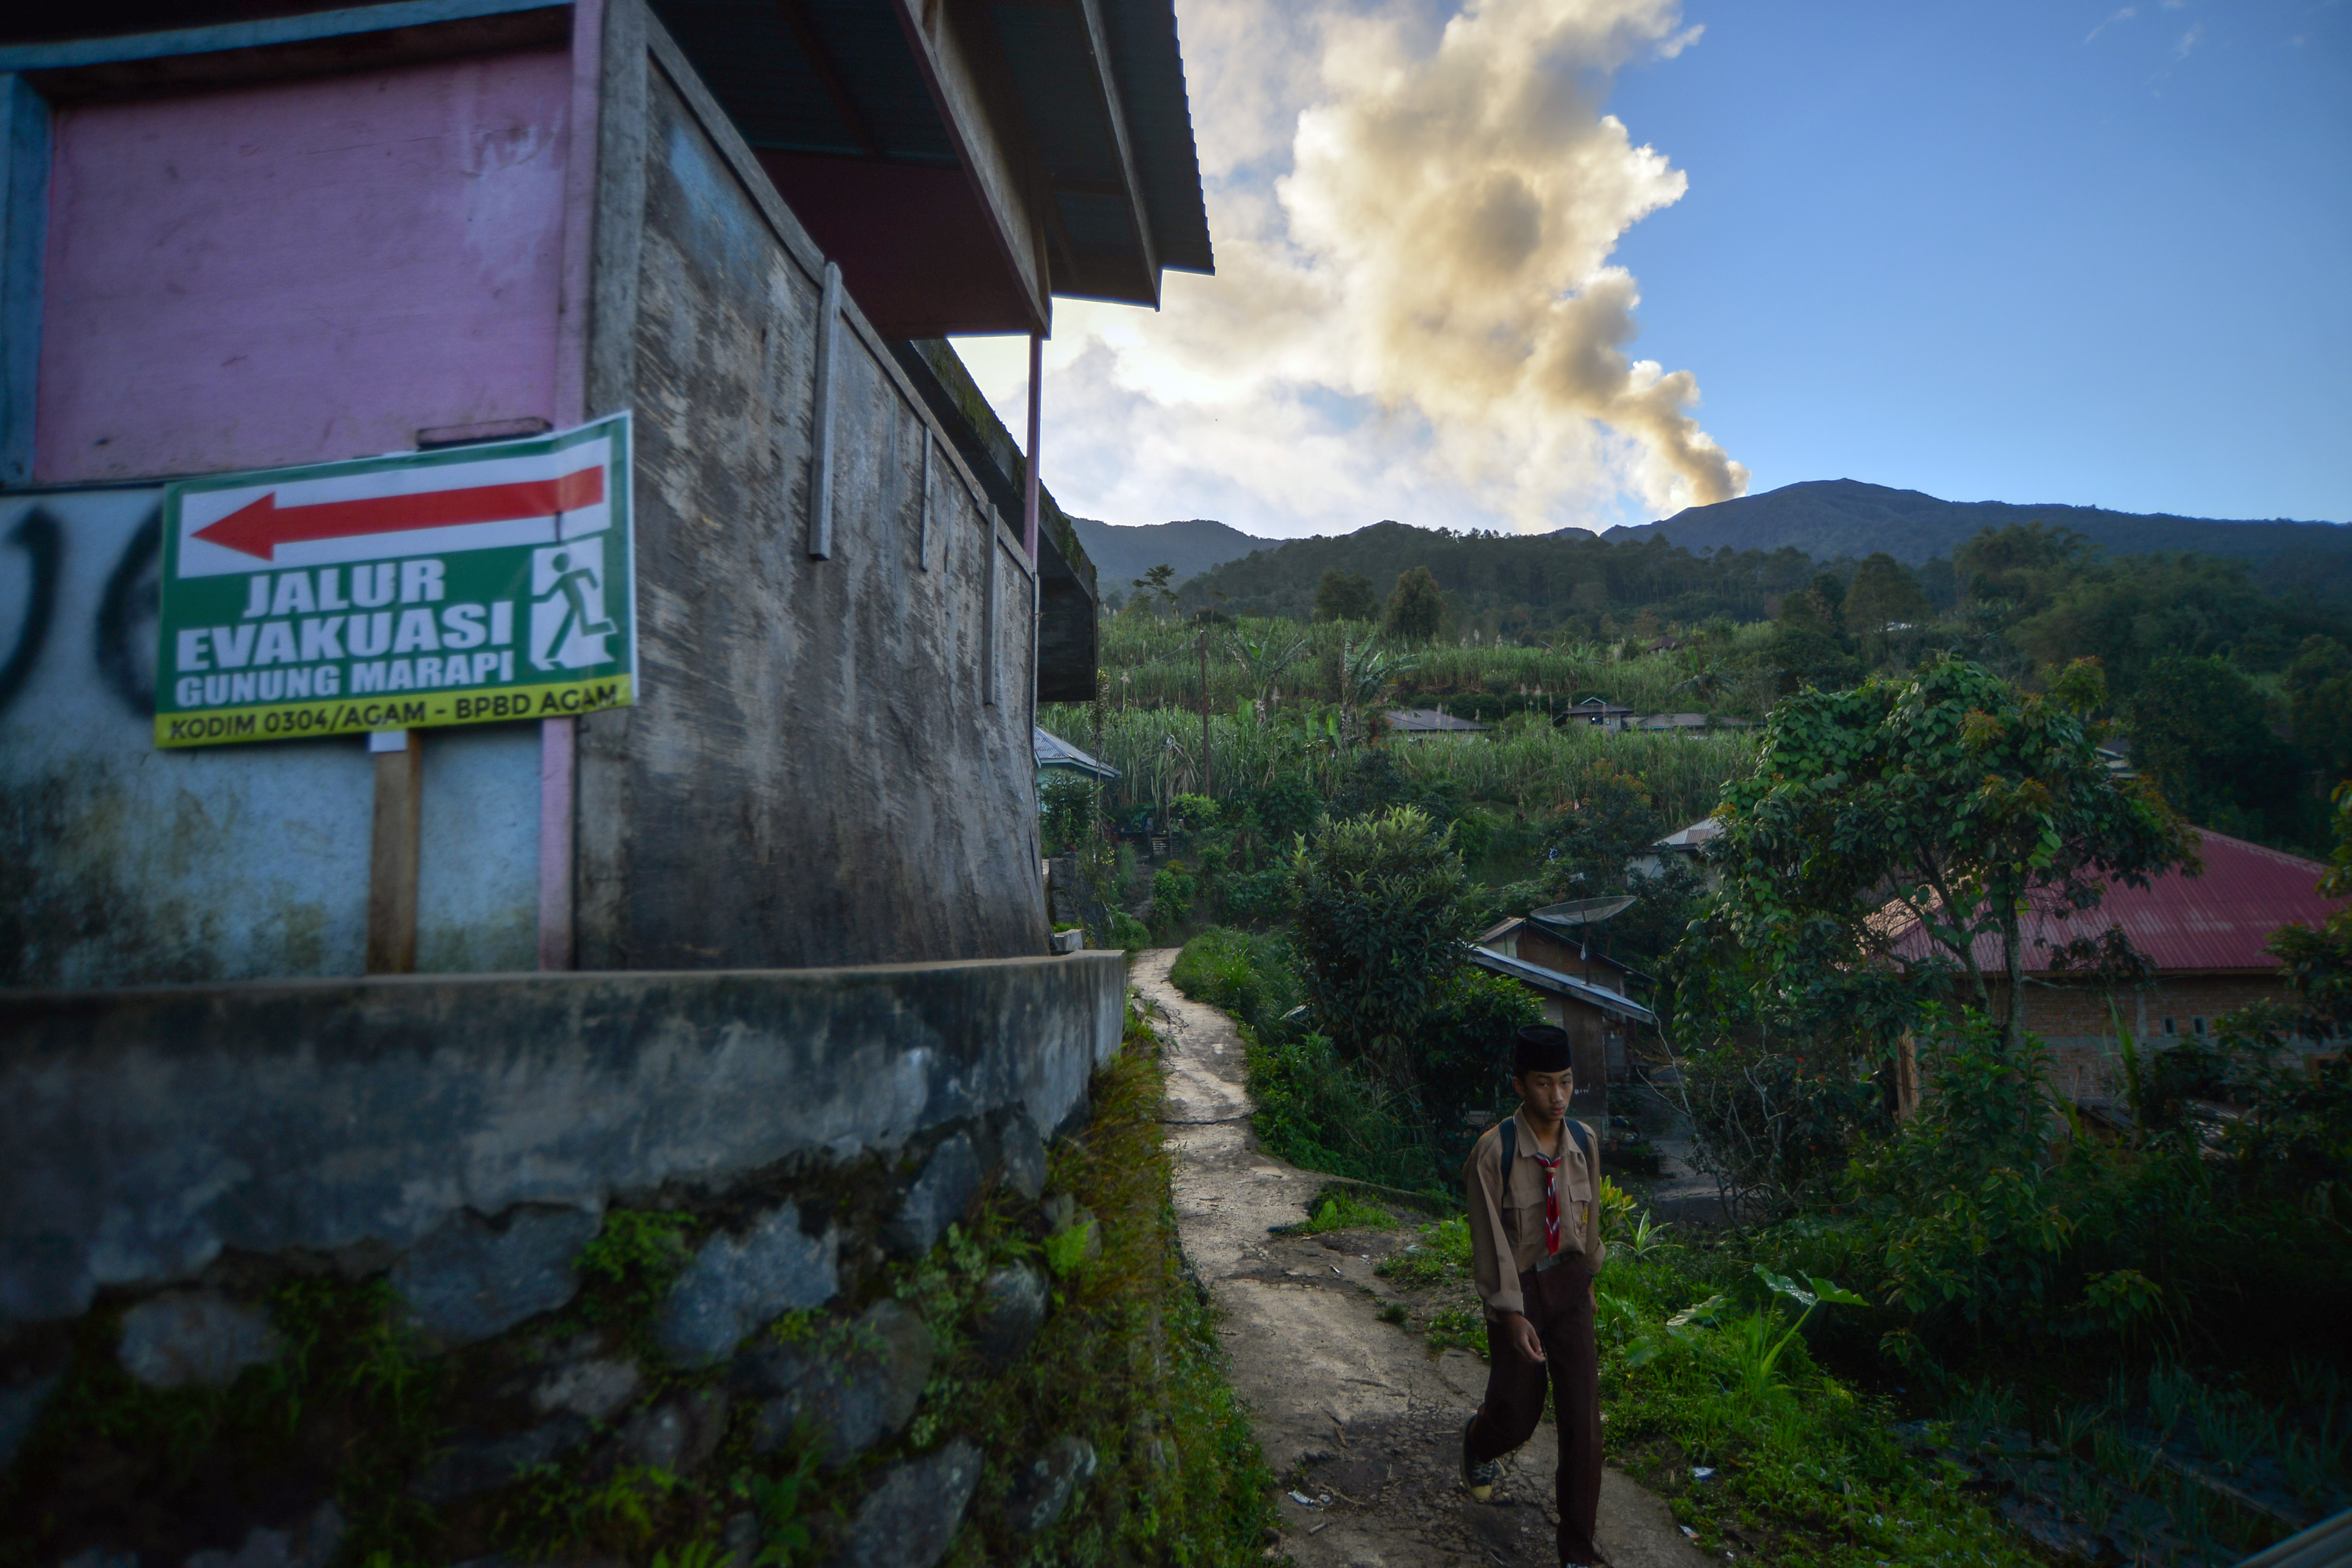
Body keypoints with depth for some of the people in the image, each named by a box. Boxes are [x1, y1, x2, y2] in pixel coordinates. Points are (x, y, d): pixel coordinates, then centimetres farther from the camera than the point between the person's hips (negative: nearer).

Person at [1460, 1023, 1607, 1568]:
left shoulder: (1584, 1143, -7)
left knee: (1583, 1415, 2)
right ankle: (1478, 1445, 50)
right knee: (1517, 1413, 12)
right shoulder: (1494, 1152, -21)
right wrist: (1511, 1313, -19)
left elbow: (1587, 1216, 9)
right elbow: (1490, 1238, -18)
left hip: (1569, 1284, 3)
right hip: (1519, 1289, -3)